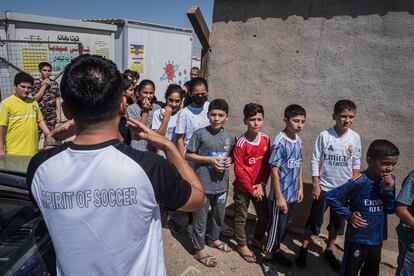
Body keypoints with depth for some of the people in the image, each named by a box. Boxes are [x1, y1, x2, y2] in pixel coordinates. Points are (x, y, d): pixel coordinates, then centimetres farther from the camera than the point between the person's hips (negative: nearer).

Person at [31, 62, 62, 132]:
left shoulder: (54, 83, 8)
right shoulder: (36, 82, 1)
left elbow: (57, 100, 6)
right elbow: (35, 98, -7)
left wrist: (58, 115, 1)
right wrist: (44, 86, -9)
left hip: (52, 115, 2)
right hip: (40, 114, -2)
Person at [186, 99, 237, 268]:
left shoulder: (230, 137, 1)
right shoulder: (200, 134, -12)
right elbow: (188, 155, -8)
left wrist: (229, 160, -8)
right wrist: (210, 160, -18)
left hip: (221, 184, 5)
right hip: (203, 184, -4)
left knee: (219, 215, 23)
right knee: (201, 218, 9)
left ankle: (214, 238, 49)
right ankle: (199, 249, 29)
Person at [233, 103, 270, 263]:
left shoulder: (266, 139, -5)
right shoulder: (241, 143, -21)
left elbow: (267, 164, 2)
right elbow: (239, 170, -18)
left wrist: (262, 184, -5)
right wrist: (251, 189, -13)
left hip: (259, 186, 5)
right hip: (243, 188, -5)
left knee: (264, 215, 17)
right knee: (241, 217, 11)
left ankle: (258, 239, 42)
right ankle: (242, 245, 32)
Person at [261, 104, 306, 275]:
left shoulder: (298, 141, 3)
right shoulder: (279, 142, -20)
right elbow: (274, 171, -19)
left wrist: (300, 187, 13)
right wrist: (279, 197, -17)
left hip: (293, 194, 7)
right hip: (281, 194, -7)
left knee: (285, 225, 20)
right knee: (277, 227, 5)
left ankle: (276, 252, 39)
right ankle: (267, 260, 24)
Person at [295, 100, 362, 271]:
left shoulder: (355, 138, -4)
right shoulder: (325, 136, -13)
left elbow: (356, 164, 6)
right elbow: (315, 160, -8)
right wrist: (315, 183, -10)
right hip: (324, 187, -3)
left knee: (337, 221, 17)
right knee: (315, 220, 7)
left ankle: (329, 251, 37)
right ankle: (304, 249, 27)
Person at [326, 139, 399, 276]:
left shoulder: (389, 180, -5)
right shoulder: (359, 182, -24)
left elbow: (390, 210, -4)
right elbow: (330, 197, -21)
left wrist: (389, 190, -18)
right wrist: (348, 215, -18)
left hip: (377, 238, 6)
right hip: (357, 238, -6)